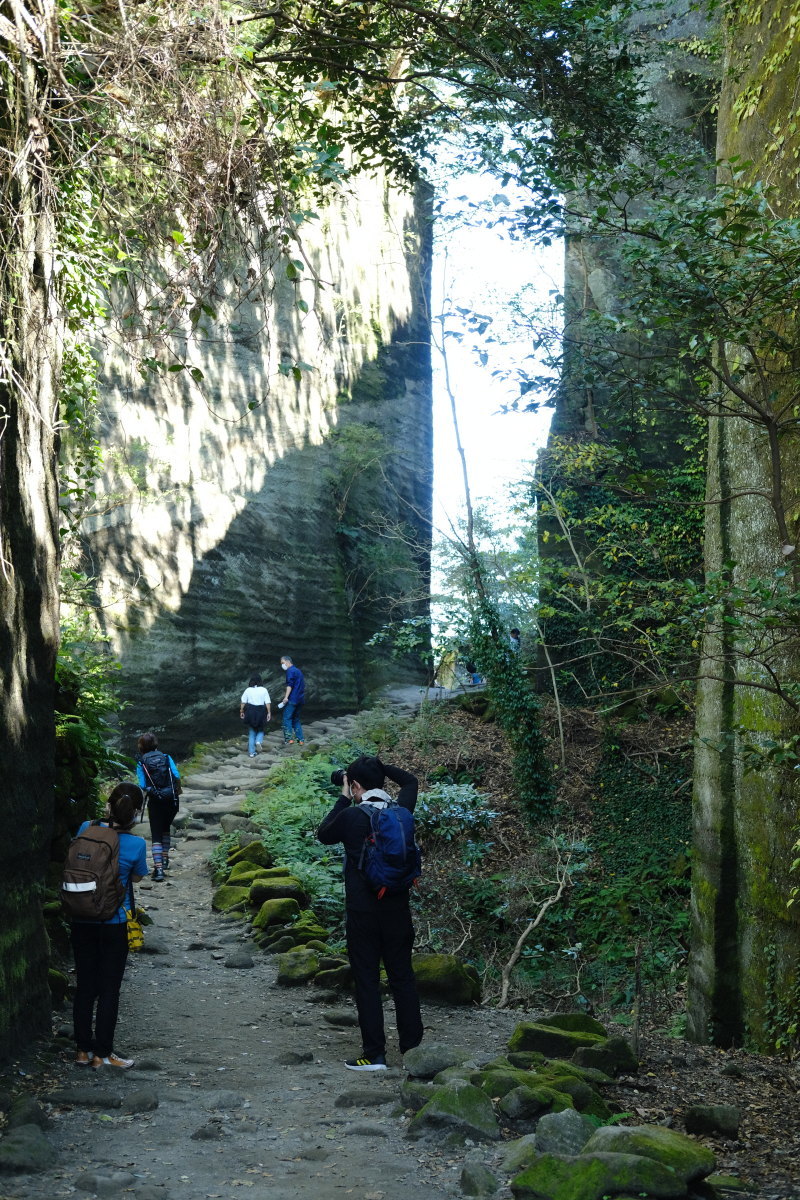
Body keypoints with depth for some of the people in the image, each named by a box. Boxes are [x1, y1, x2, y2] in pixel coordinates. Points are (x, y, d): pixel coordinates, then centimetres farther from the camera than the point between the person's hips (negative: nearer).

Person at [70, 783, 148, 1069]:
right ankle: (102, 1053, 13)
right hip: (112, 924, -4)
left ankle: (83, 1049, 21)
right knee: (108, 990, 7)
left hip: (81, 923, 4)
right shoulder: (135, 844, -15)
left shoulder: (86, 829, -7)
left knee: (84, 986, 13)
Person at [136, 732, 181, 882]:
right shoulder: (166, 757, 2)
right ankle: (165, 859, 34)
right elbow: (177, 776, -6)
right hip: (172, 799, 3)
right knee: (166, 828, 27)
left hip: (155, 802, -3)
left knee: (156, 835, 0)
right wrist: (178, 790, 10)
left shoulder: (141, 763, -2)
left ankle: (158, 868, -12)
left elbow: (142, 786, -8)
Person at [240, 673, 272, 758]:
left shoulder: (248, 690, 0)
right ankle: (258, 741, -12)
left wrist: (241, 711, 9)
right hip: (261, 712, -1)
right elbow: (268, 702, -5)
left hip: (250, 712, 1)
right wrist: (269, 713, -1)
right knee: (260, 730, 20)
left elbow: (243, 702, 0)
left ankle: (251, 752, 11)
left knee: (252, 731, 13)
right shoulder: (264, 690, -2)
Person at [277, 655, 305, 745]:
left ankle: (288, 739, -16)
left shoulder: (290, 671, -7)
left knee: (287, 718, -7)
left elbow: (290, 684, -18)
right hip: (301, 699, 9)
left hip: (292, 699, -9)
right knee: (296, 719, 15)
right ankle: (300, 739, 11)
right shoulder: (298, 671, 21)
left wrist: (286, 697, -25)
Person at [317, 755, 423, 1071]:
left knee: (367, 980, 1)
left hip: (362, 911, -4)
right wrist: (379, 766, 18)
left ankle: (374, 1054, 2)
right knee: (402, 976, 12)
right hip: (397, 908, 4)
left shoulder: (351, 816, -13)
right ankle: (413, 1047, 16)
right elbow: (410, 782, 22)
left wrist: (343, 798, 11)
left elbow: (324, 835, 8)